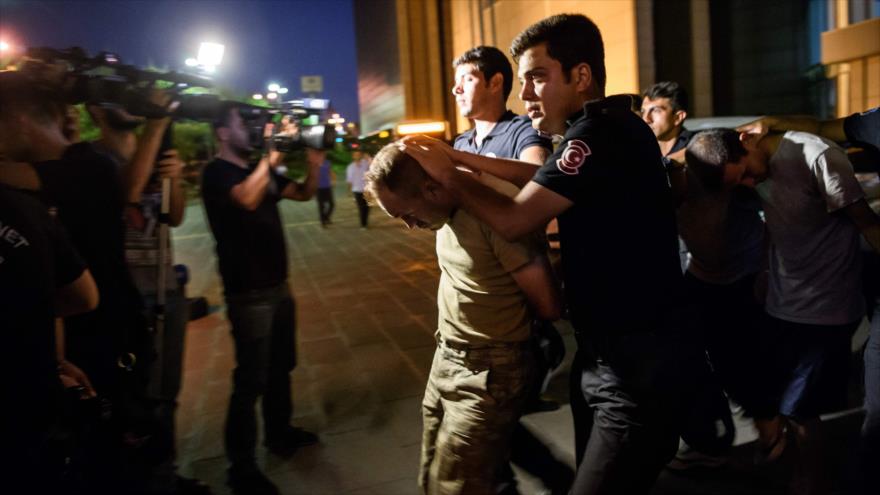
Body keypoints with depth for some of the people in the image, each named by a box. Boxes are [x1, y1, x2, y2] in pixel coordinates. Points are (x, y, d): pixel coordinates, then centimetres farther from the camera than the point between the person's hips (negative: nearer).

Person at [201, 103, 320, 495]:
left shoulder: (259, 170, 12)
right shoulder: (217, 172, -12)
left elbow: (304, 193, 13)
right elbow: (248, 199, -32)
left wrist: (314, 158, -3)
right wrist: (272, 154, -24)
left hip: (278, 286, 9)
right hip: (248, 293, -8)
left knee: (280, 368, 20)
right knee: (251, 379, -5)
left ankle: (280, 434, 37)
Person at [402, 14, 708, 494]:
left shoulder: (601, 135, -21)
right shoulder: (606, 130, 9)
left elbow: (513, 220, -20)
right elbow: (544, 179, 16)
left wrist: (448, 174, -5)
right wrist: (463, 158, 8)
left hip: (640, 367, -10)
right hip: (606, 354, 10)